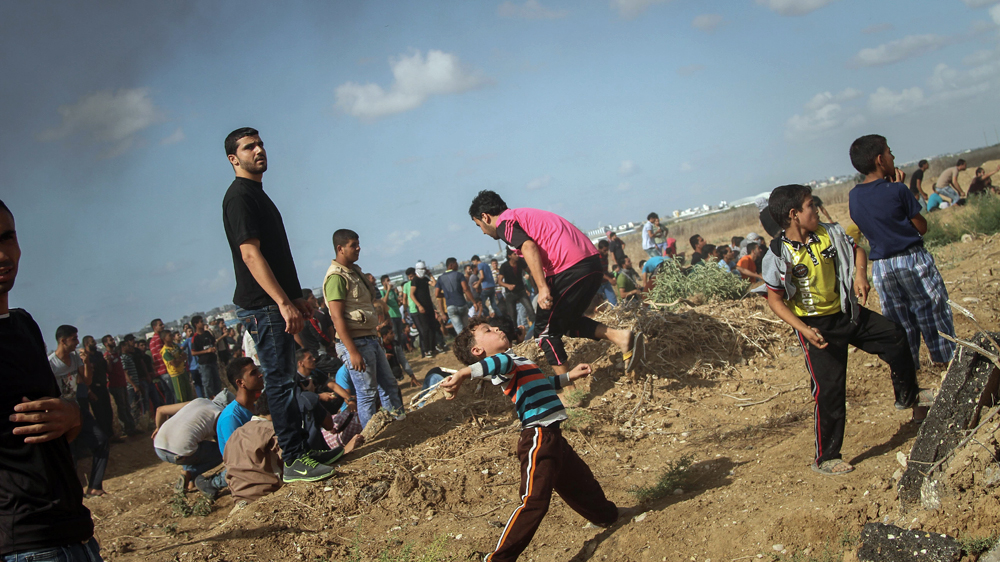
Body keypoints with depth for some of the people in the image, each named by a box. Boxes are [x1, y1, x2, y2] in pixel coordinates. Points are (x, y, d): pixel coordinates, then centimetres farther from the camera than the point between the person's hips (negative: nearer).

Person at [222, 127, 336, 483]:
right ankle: (294, 461, -2)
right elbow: (250, 254, -21)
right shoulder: (240, 196, -12)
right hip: (261, 306, -10)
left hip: (275, 305, 10)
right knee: (280, 380, -7)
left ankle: (301, 449, 21)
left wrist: (294, 297, 21)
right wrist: (283, 303, -26)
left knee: (283, 379, 14)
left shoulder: (257, 194, 19)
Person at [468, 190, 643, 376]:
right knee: (568, 322, 23)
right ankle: (620, 337, 6)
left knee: (545, 329, 4)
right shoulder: (524, 215, 28)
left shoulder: (504, 223, 1)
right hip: (592, 261, 9)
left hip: (570, 268, -9)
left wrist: (542, 288, -25)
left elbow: (528, 247, -17)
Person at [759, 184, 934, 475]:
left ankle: (908, 396, 37)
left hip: (846, 313, 6)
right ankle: (825, 458, 10)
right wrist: (803, 329, -24)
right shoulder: (779, 255, -20)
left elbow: (856, 251, 12)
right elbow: (775, 299, -15)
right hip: (817, 326, -6)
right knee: (829, 390, -5)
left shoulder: (829, 234, -5)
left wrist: (860, 273, -11)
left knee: (894, 336, 11)